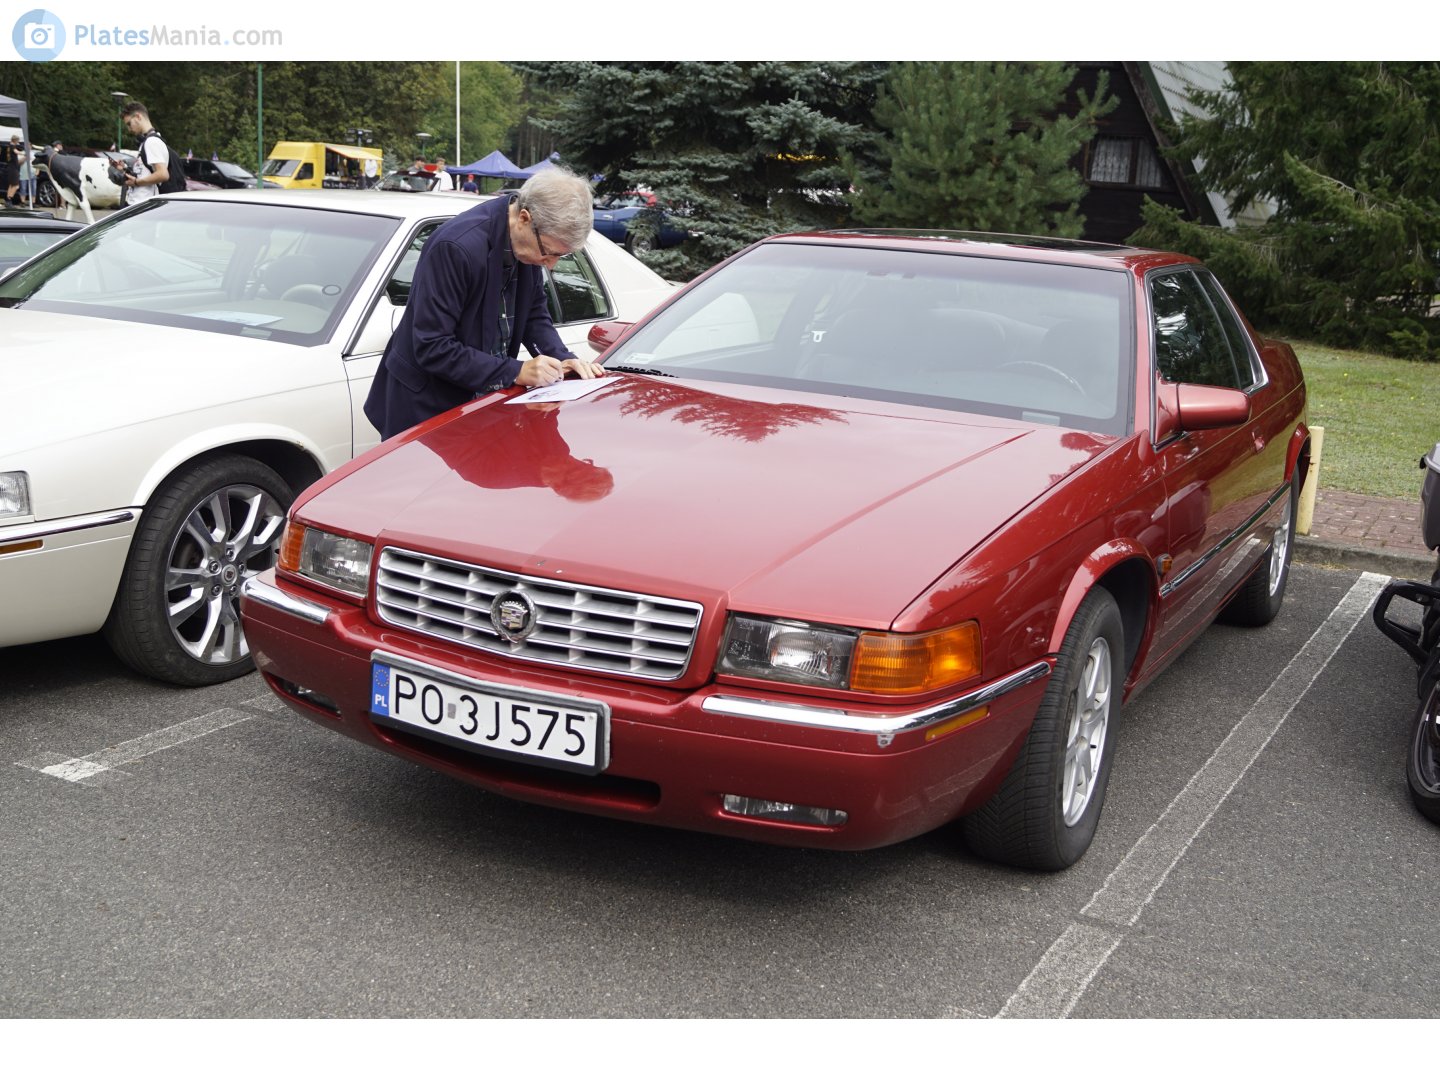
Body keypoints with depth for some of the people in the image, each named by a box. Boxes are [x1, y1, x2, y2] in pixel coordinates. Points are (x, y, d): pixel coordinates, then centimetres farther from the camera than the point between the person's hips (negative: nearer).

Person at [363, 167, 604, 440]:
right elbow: (432, 348, -27)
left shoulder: (530, 243, -5)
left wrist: (562, 358, -9)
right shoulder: (456, 246, -27)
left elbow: (534, 314, 10)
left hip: (480, 397, 7)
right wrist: (515, 372, -29)